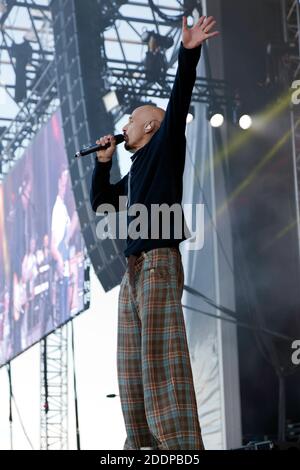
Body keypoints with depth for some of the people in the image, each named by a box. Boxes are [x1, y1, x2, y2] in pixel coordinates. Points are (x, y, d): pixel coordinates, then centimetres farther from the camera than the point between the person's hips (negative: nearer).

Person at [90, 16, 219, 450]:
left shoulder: (165, 148, 6)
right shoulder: (135, 171, 26)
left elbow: (179, 100, -8)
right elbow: (101, 202, 34)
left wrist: (189, 52, -19)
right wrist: (103, 163, 24)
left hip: (159, 263, -9)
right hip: (134, 269, 9)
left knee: (162, 356, -16)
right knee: (134, 362, 7)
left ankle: (182, 445, -20)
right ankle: (143, 442, 10)